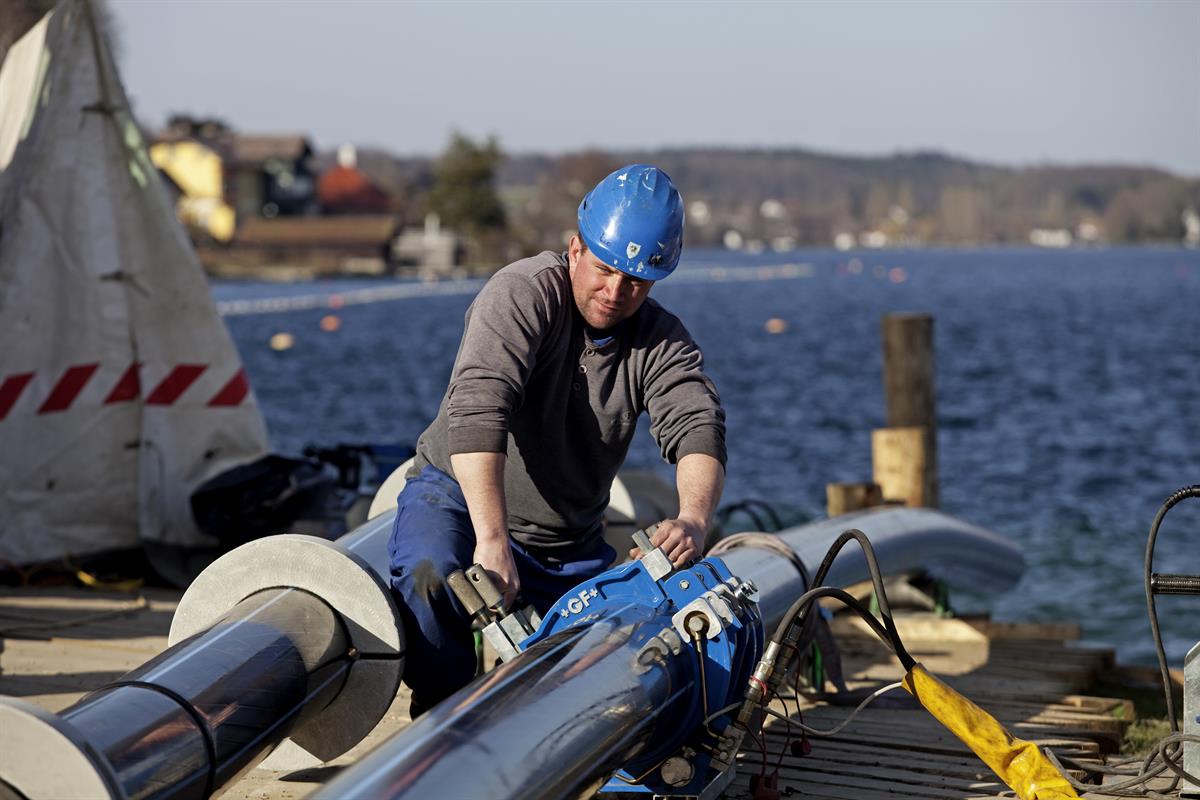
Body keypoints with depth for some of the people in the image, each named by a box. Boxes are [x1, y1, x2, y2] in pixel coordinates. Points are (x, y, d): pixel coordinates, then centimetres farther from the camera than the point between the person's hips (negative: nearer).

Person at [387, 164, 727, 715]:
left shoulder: (663, 342, -4)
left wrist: (693, 520, -44)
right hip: (459, 498, -5)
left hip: (571, 550, 5)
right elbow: (476, 409, -33)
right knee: (432, 575, -35)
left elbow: (697, 427, -20)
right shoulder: (523, 293, -20)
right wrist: (492, 541, -43)